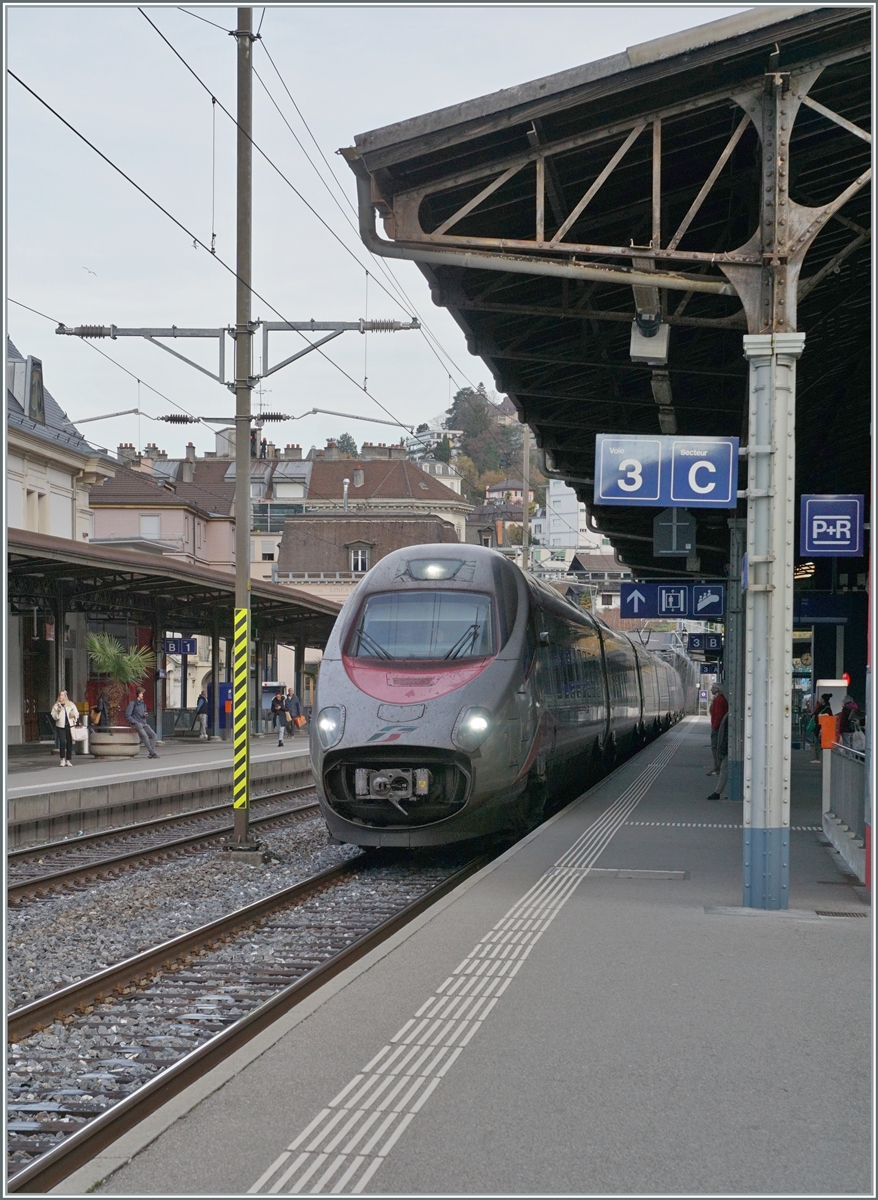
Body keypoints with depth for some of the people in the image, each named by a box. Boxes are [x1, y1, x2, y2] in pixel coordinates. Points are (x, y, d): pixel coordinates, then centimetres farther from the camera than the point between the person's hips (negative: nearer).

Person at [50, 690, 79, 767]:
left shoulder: (71, 704, 10)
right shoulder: (56, 706, 7)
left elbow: (77, 714, 13)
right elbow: (54, 717, 3)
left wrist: (74, 715, -8)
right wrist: (58, 712, -15)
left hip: (70, 726, 1)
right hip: (60, 726, -1)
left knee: (69, 742, 2)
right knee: (62, 742, -14)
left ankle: (68, 760, 9)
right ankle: (62, 759, -6)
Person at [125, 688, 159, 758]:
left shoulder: (142, 702, 12)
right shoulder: (132, 703, -8)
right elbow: (127, 716, -10)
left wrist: (145, 714, 3)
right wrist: (135, 722, -13)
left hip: (143, 723, 7)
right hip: (136, 723, -7)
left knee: (153, 735, -10)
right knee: (144, 736, -28)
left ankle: (151, 754, -16)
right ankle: (152, 753, -29)